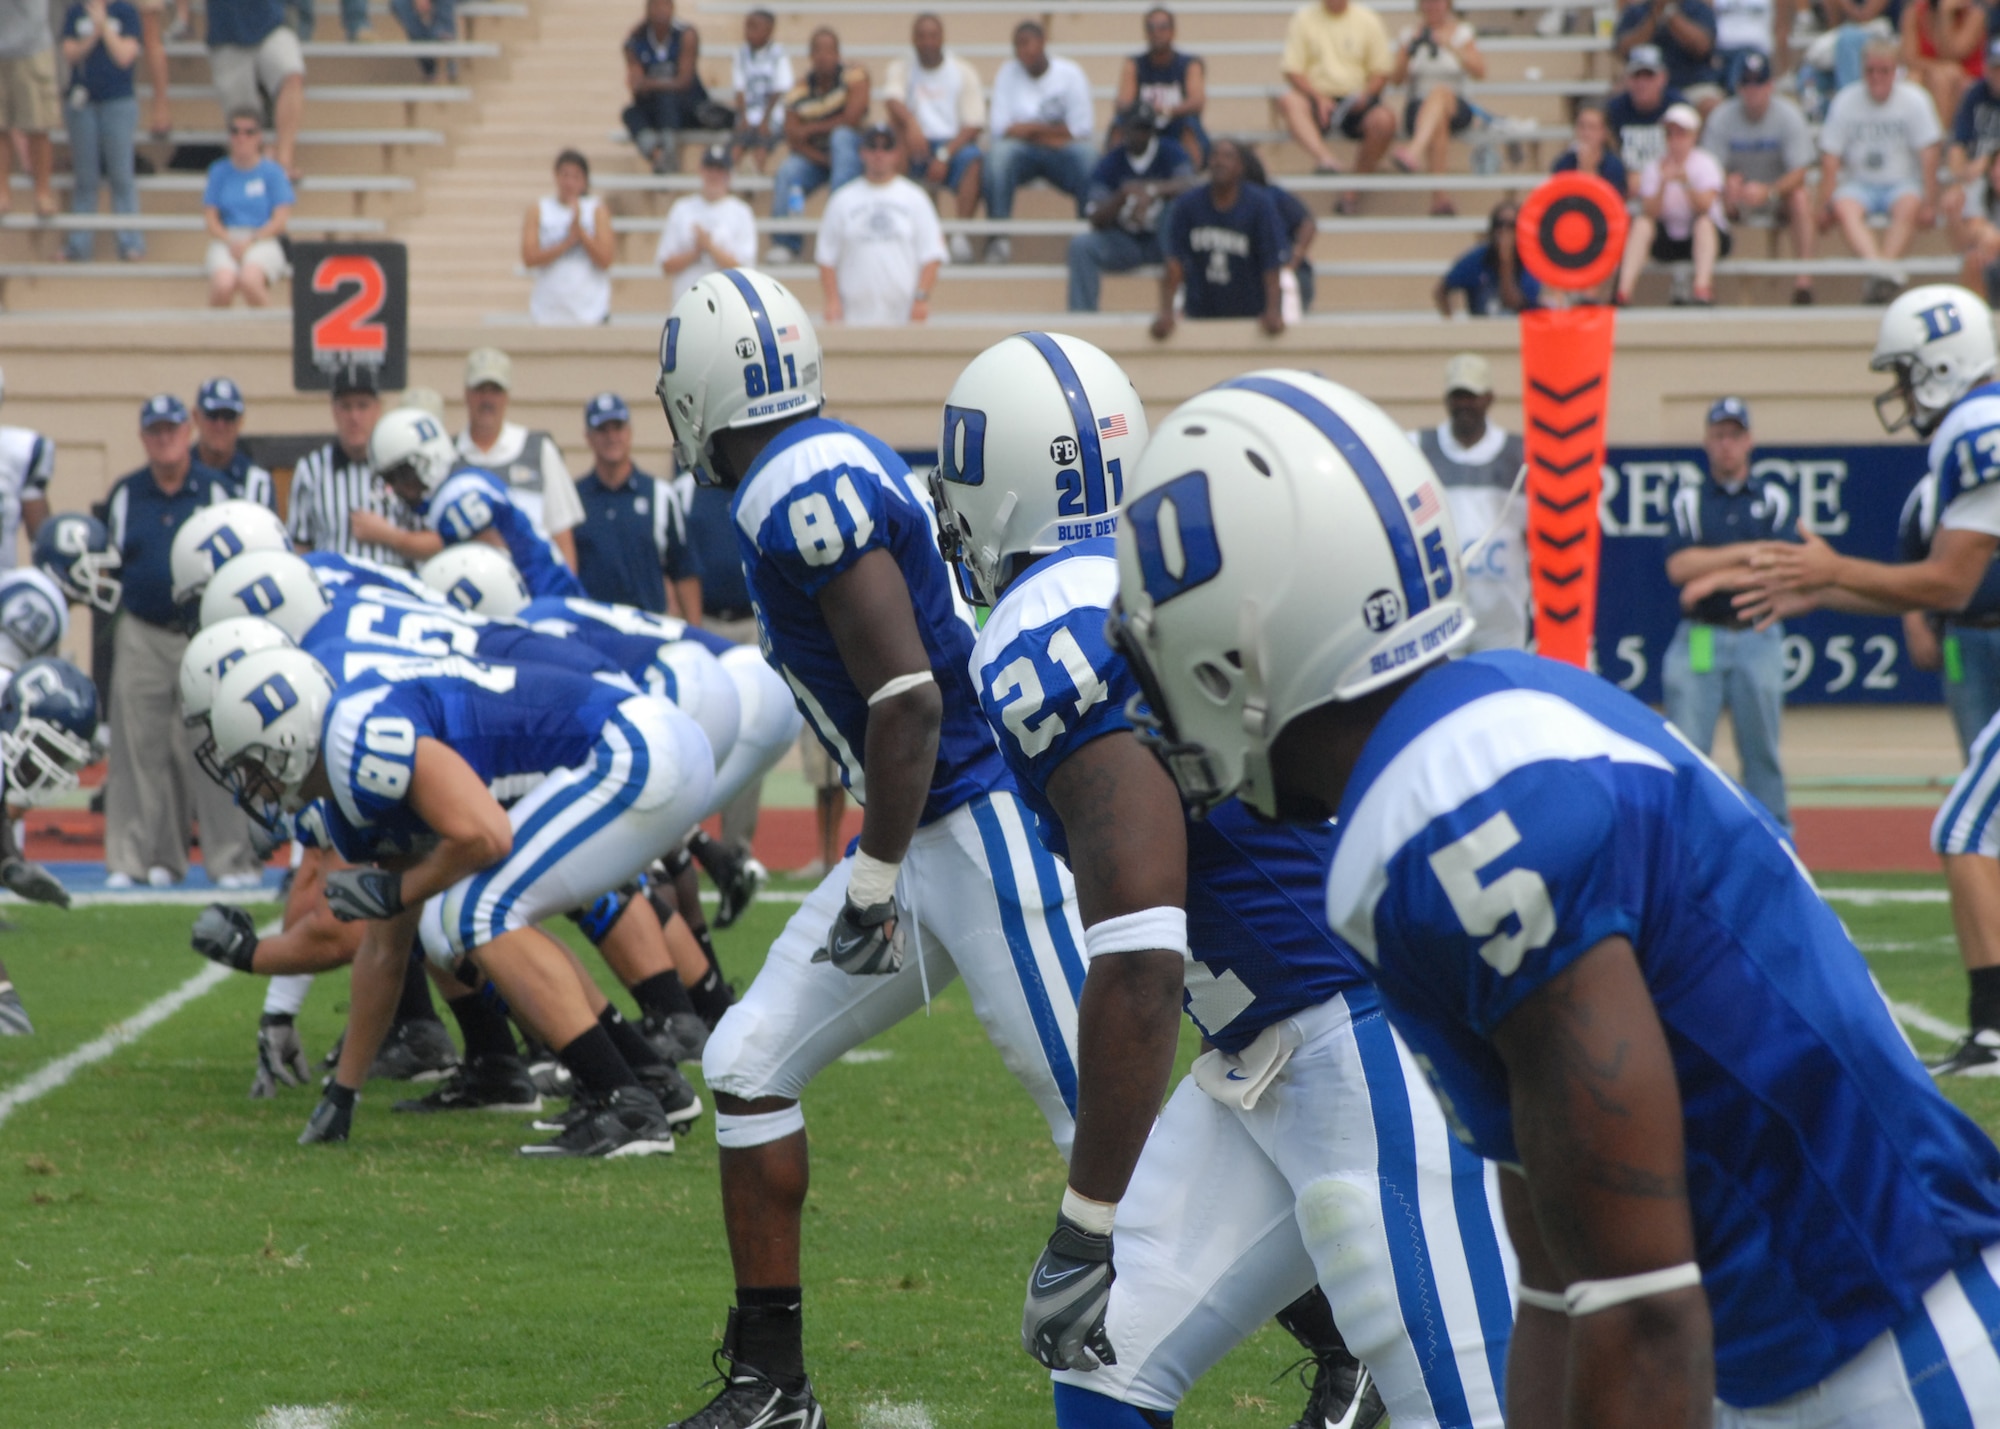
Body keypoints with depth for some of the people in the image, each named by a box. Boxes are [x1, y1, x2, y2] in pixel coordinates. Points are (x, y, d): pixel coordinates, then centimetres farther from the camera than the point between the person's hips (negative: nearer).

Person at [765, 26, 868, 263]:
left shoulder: (854, 76, -11)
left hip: (851, 152, -2)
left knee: (842, 136, -34)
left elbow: (851, 120, -21)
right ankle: (786, 242, -14)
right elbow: (794, 141, -11)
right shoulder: (798, 92, -5)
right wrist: (825, 161, -25)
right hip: (815, 157, 2)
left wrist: (811, 129, -13)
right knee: (787, 172, -26)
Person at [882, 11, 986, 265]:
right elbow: (892, 99, -15)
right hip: (916, 149, 1)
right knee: (895, 120, -29)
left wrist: (944, 155, -17)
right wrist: (911, 123, -37)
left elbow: (974, 125, -2)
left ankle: (961, 235, -40)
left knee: (972, 158, -34)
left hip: (953, 144, -1)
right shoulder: (902, 68, 8)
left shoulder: (963, 72, 6)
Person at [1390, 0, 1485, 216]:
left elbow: (1479, 72, -7)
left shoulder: (1461, 32, 8)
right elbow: (1396, 80, 2)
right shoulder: (1409, 34, 12)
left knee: (1439, 92, -38)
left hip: (1456, 109, -2)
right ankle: (1440, 196, -47)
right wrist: (1408, 51, -15)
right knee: (1438, 123, -36)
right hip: (1418, 110, 2)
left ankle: (1414, 152, -66)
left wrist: (1451, 47, -20)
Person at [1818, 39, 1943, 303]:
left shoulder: (1914, 100, -2)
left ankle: (1887, 264, -51)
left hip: (1902, 184, 0)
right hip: (1858, 185, 0)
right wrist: (1825, 205, -12)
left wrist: (1929, 204, -11)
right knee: (1844, 208, -34)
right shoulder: (1845, 102, 0)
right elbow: (1830, 160, -2)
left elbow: (1928, 157, -4)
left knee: (1909, 207, -35)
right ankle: (1879, 267, -55)